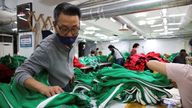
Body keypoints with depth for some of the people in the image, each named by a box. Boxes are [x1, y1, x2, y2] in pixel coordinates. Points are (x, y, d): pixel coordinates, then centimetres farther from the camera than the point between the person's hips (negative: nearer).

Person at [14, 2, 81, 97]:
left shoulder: (71, 41, -11)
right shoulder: (46, 48, -33)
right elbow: (20, 73, -30)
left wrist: (71, 74, 0)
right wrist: (44, 88, -45)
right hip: (57, 95, -5)